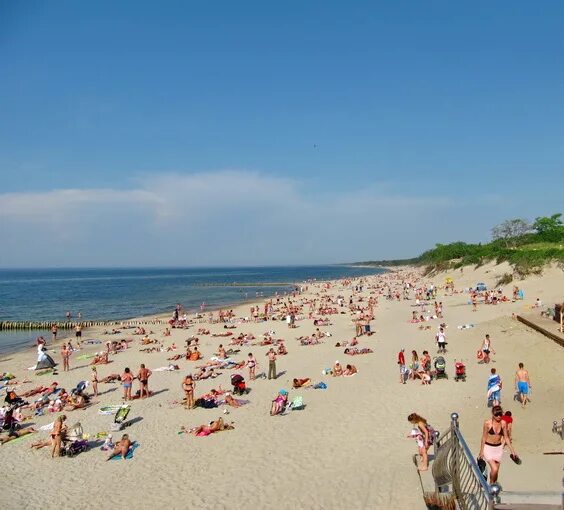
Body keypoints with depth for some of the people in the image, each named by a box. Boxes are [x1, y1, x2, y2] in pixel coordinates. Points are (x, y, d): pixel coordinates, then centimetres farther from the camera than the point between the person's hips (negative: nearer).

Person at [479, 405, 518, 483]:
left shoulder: (503, 423, -4)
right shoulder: (487, 423, -14)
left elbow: (506, 437, 7)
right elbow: (484, 437, -6)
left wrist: (512, 450, 6)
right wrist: (481, 451, -2)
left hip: (499, 448, 4)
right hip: (488, 448, -4)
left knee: (496, 470, 9)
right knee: (494, 469, -15)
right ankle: (491, 485, 10)